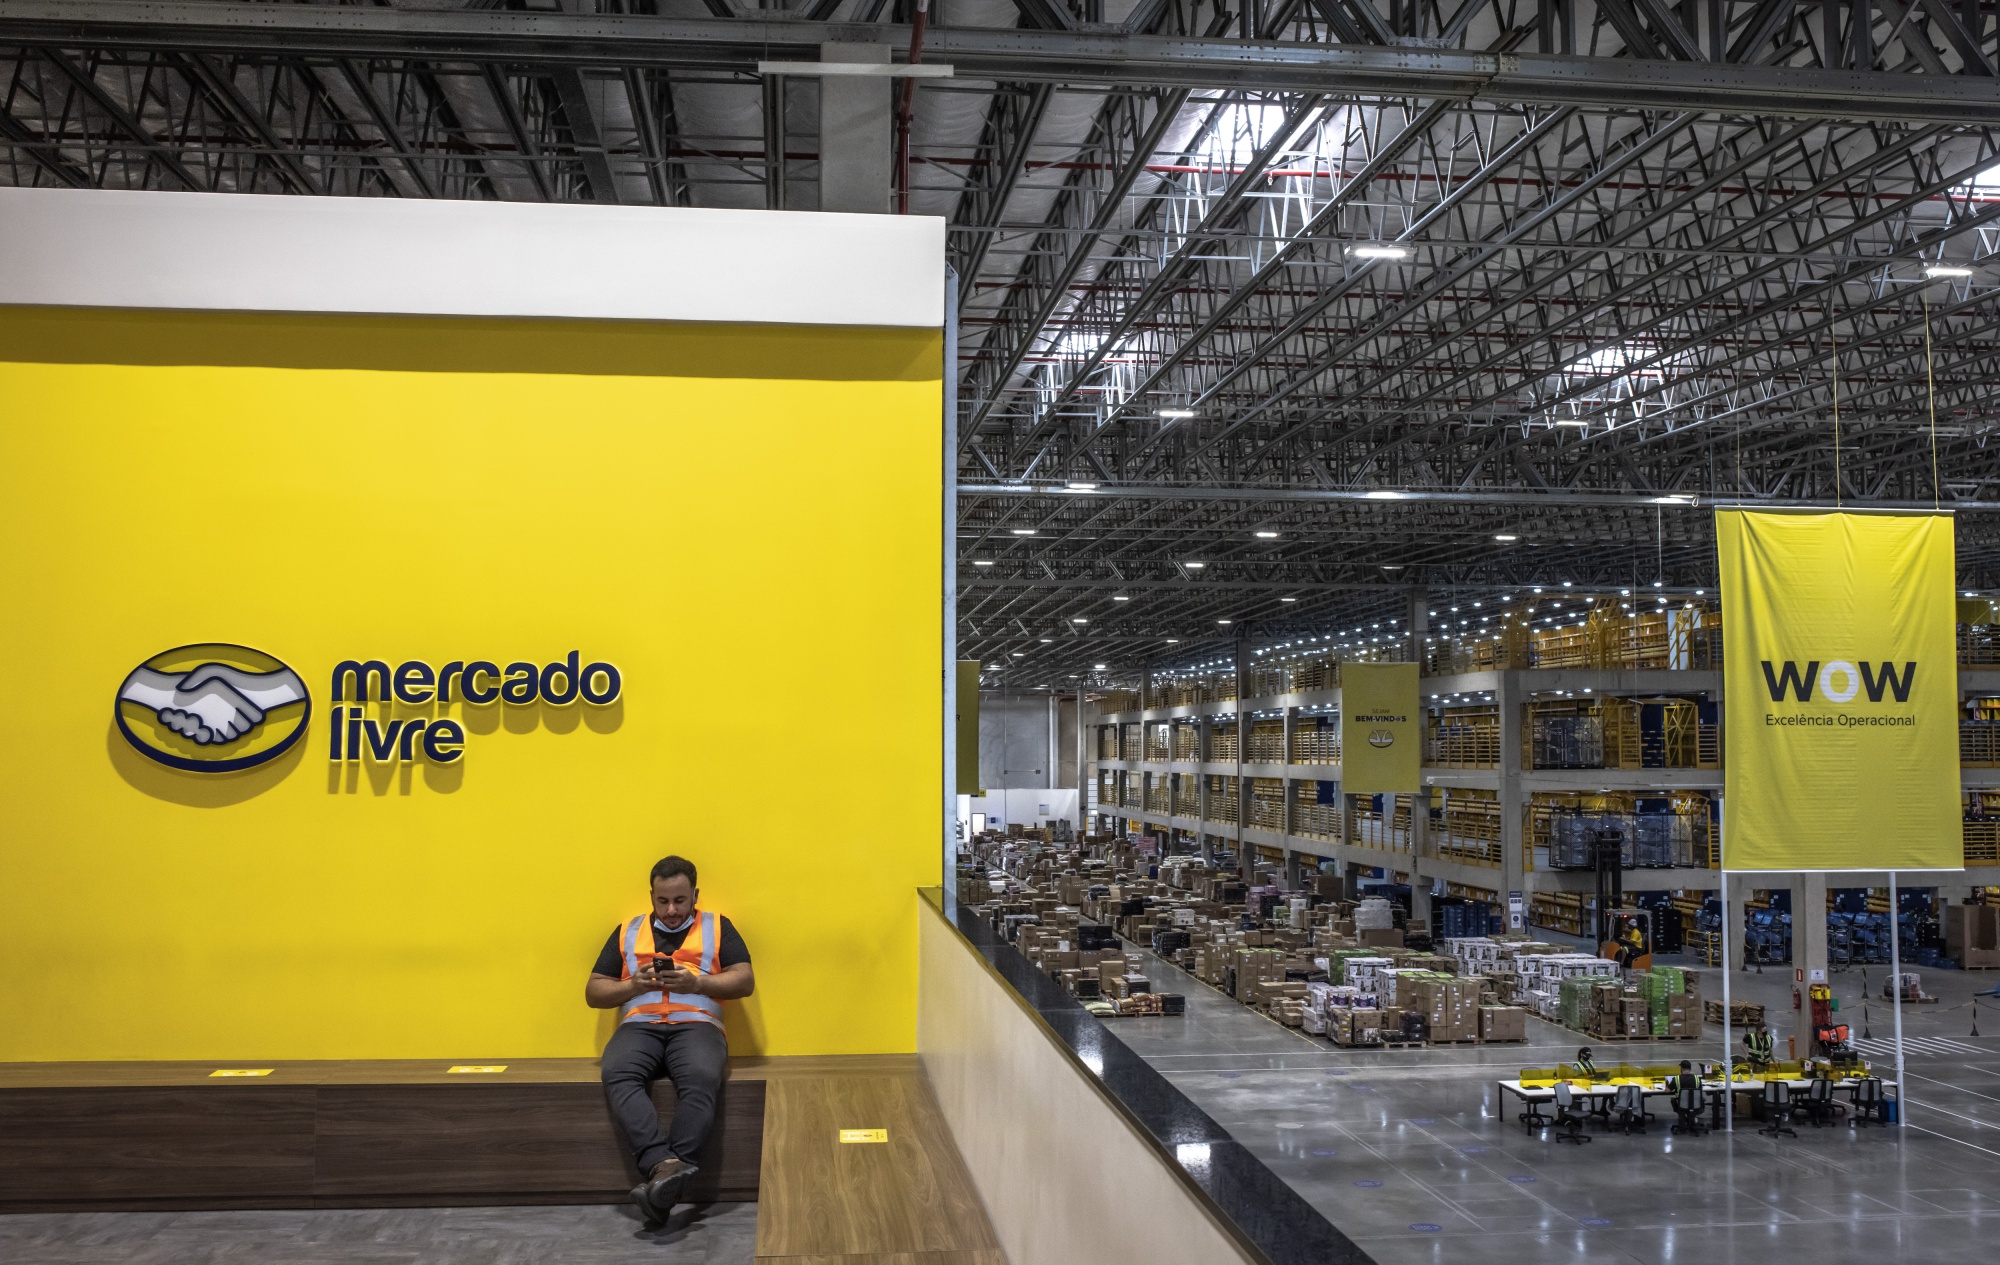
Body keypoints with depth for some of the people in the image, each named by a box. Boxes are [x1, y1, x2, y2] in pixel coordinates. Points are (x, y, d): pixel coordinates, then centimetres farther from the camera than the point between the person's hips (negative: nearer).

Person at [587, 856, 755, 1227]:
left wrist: (696, 982, -8)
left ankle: (662, 1181, -44)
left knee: (701, 1079, -37)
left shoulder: (717, 927, 19)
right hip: (639, 1025, 2)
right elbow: (593, 992, 18)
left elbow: (745, 981, 8)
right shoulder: (627, 932, 23)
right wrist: (634, 985, -2)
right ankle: (664, 1164, -48)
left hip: (696, 1024, -1)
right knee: (618, 1075, -35)